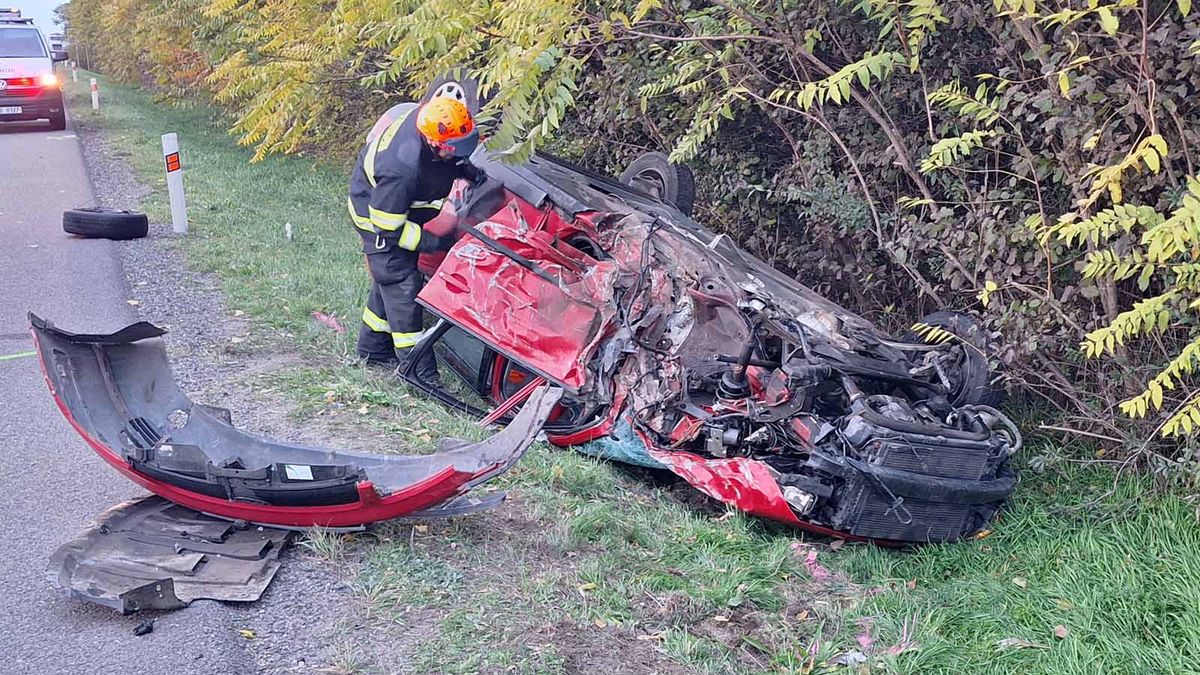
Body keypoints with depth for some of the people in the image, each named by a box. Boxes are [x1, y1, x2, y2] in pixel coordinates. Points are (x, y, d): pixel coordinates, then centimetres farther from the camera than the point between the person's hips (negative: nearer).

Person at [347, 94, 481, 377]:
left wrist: (471, 171, -11)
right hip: (377, 214, -8)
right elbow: (388, 226, -29)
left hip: (405, 206, 9)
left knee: (391, 280, 17)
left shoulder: (427, 115, -20)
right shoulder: (402, 168, -41)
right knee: (401, 285, -9)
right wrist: (436, 242, -26)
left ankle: (373, 348, 34)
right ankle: (418, 370, -4)